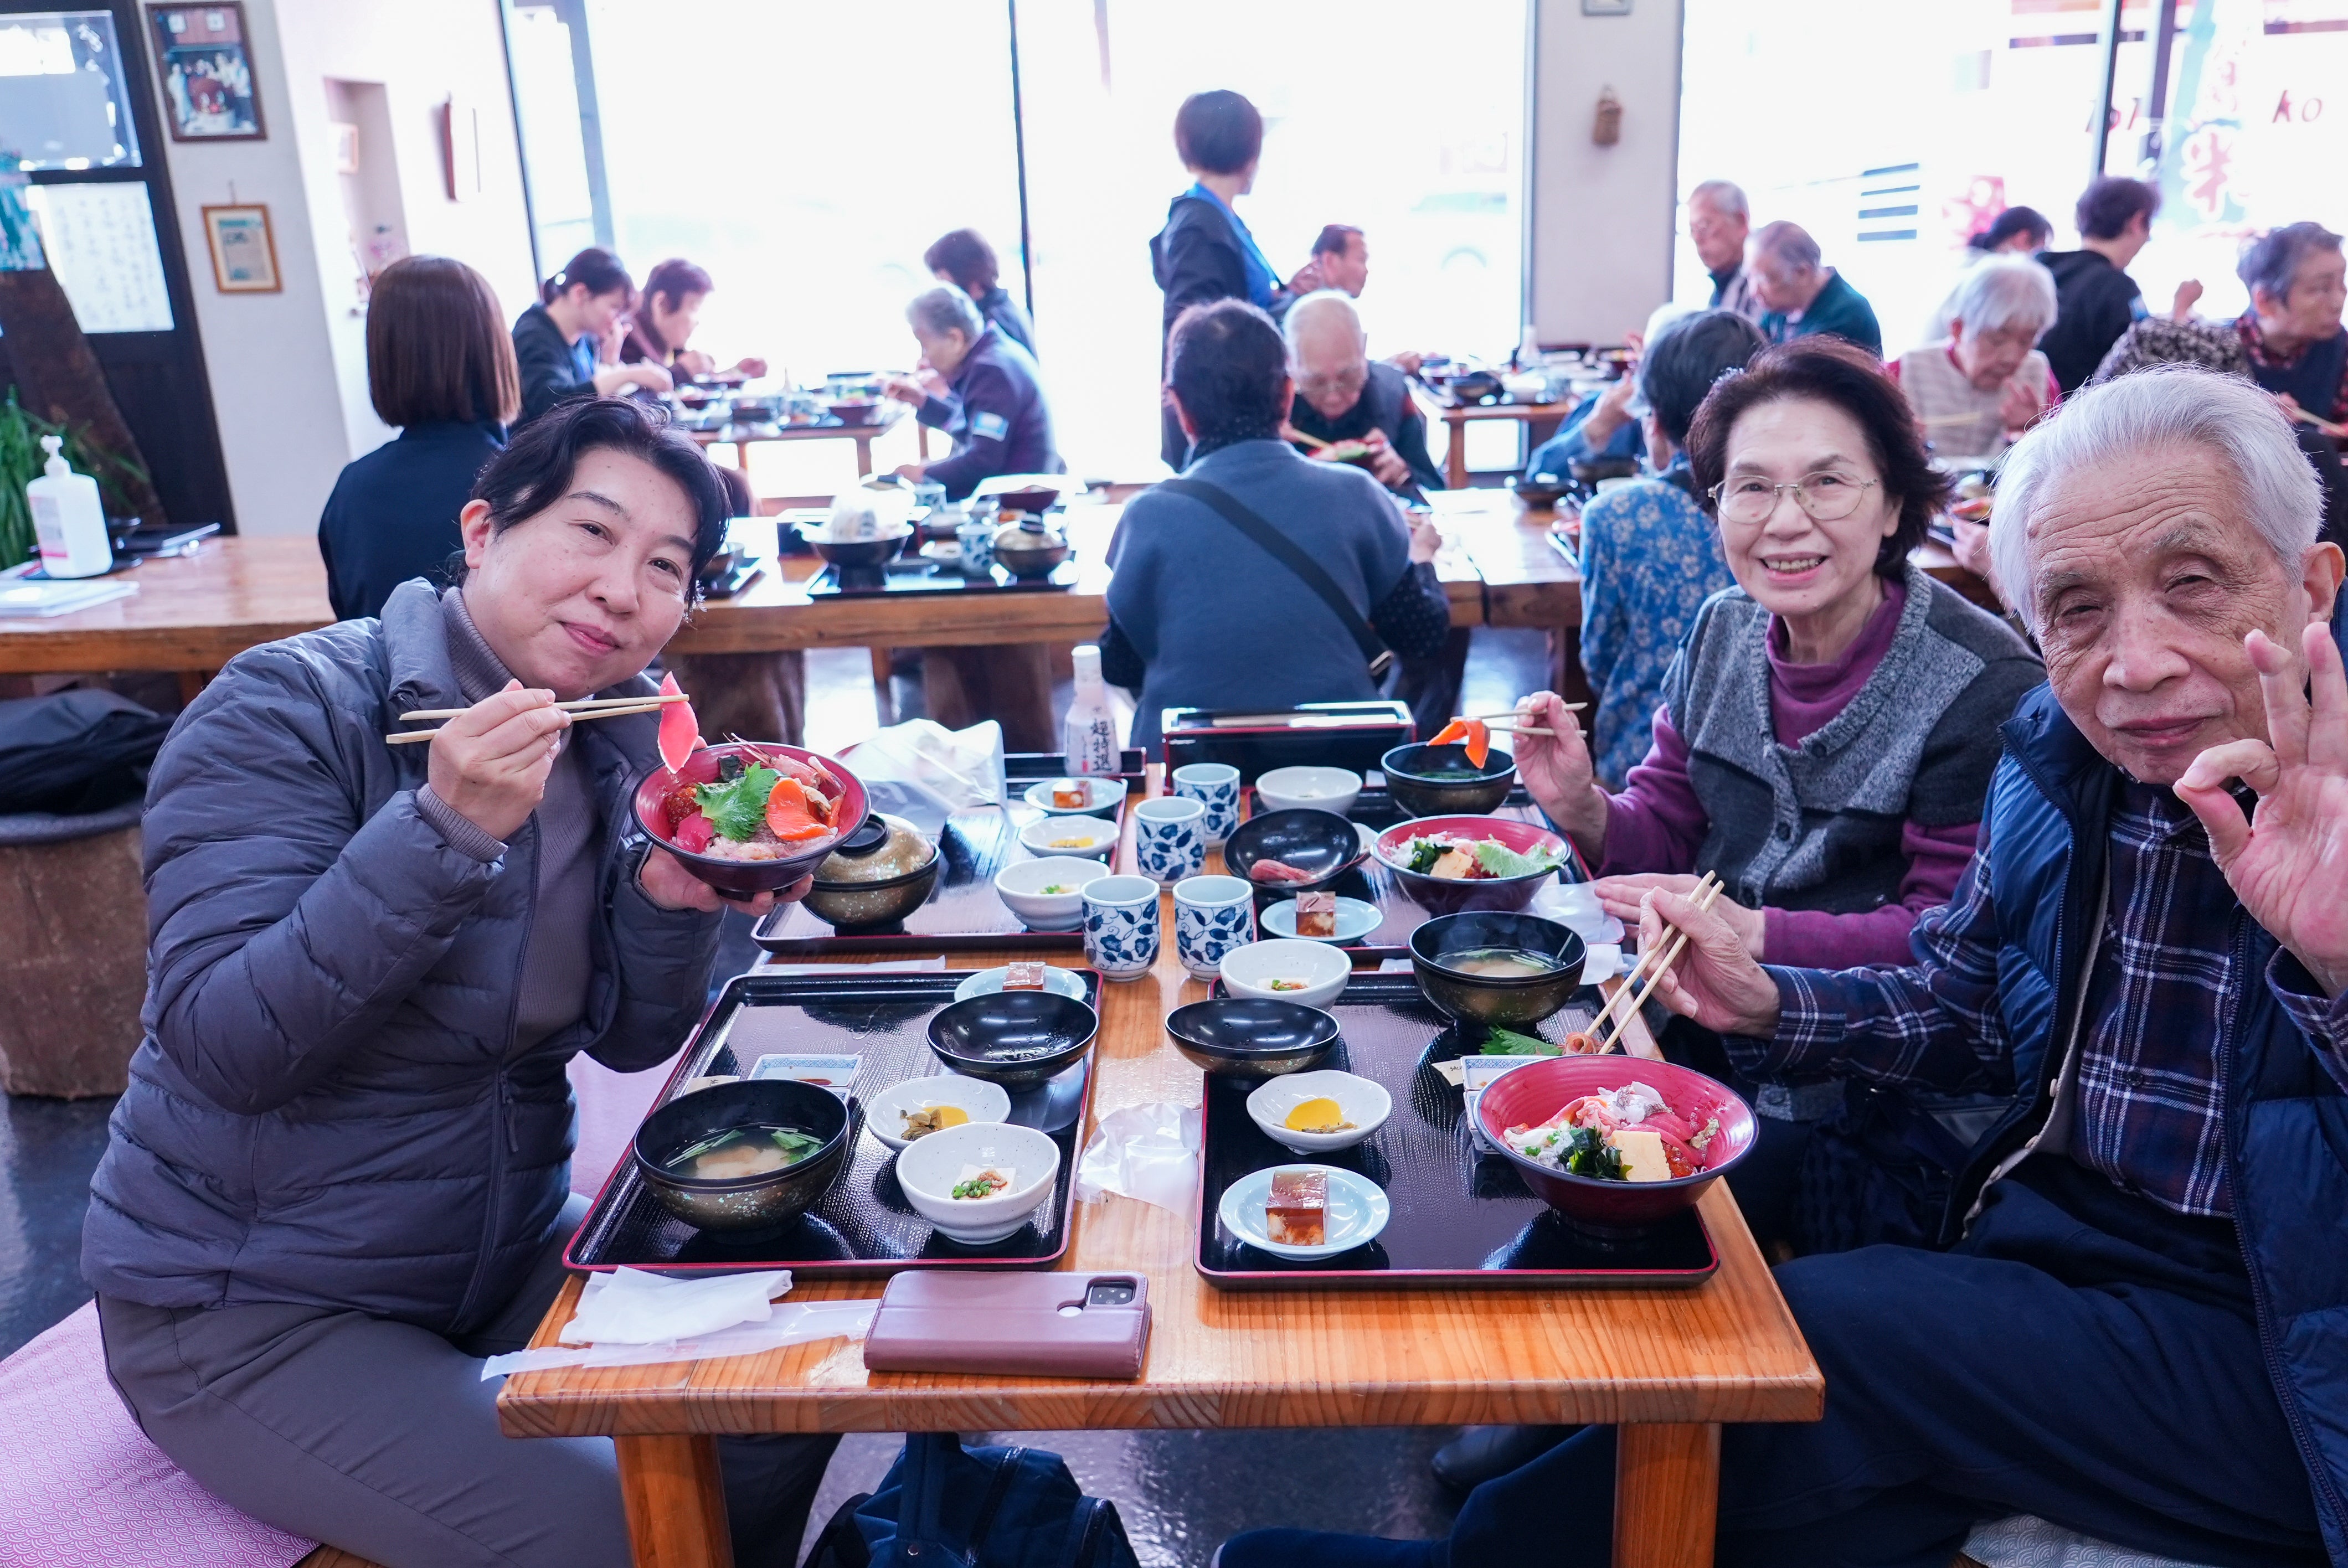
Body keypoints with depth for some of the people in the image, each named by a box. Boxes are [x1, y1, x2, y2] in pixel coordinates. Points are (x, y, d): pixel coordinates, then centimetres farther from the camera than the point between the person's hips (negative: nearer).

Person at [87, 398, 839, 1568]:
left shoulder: (621, 743, -1)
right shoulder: (287, 711, -18)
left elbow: (629, 1039, 1)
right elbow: (224, 1048, -27)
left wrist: (674, 901, -19)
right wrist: (445, 826, -36)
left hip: (504, 1252, 6)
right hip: (246, 1312, -6)